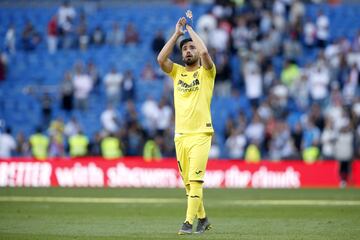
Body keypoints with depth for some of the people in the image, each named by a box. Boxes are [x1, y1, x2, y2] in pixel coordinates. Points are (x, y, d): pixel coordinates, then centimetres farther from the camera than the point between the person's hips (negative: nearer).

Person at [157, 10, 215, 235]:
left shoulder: (206, 72, 3)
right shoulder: (177, 71, 14)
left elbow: (205, 52, -17)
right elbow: (161, 58, -3)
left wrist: (191, 29, -4)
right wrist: (177, 33, -2)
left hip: (201, 135, -5)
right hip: (180, 135, 5)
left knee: (195, 179, -14)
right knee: (188, 182, 8)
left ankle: (189, 222, -19)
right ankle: (202, 219, 22)